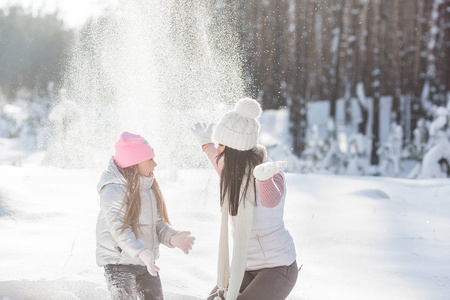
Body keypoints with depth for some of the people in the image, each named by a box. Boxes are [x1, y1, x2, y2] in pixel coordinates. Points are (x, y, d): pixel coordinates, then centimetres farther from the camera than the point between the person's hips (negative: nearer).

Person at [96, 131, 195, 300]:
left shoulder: (148, 185, 9)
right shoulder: (113, 190, -19)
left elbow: (157, 222, 8)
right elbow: (119, 230, -26)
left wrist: (172, 238, -12)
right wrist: (142, 253, -39)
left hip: (146, 262, 8)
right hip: (118, 262, -8)